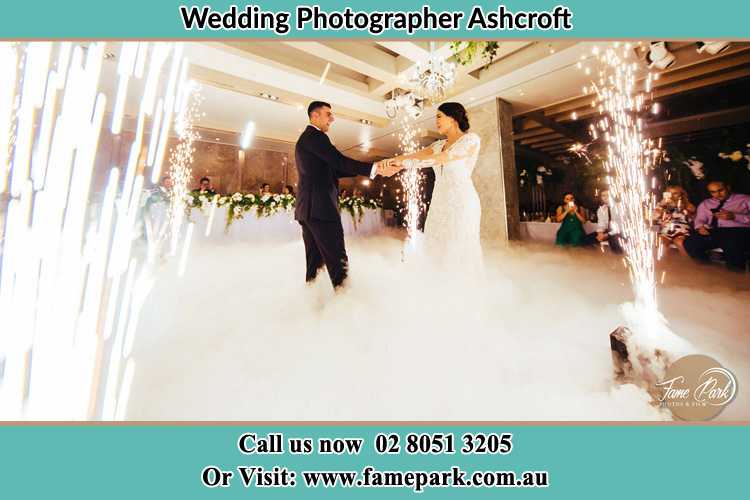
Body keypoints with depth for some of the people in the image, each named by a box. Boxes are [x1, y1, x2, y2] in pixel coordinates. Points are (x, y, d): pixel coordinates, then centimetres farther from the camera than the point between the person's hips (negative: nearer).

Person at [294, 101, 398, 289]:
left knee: (314, 259, 12)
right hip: (320, 207, -10)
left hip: (308, 208, 10)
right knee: (338, 260, -8)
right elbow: (339, 161, -17)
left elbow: (330, 170, 22)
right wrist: (374, 168, -18)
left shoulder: (306, 138, 27)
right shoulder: (315, 136, -5)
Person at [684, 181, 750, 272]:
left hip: (740, 231, -2)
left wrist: (734, 216, -15)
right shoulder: (705, 204, 23)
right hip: (713, 232, 3)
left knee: (731, 244, -40)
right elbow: (700, 219, 12)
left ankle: (736, 272, -16)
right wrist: (700, 227, -11)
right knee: (690, 243, -30)